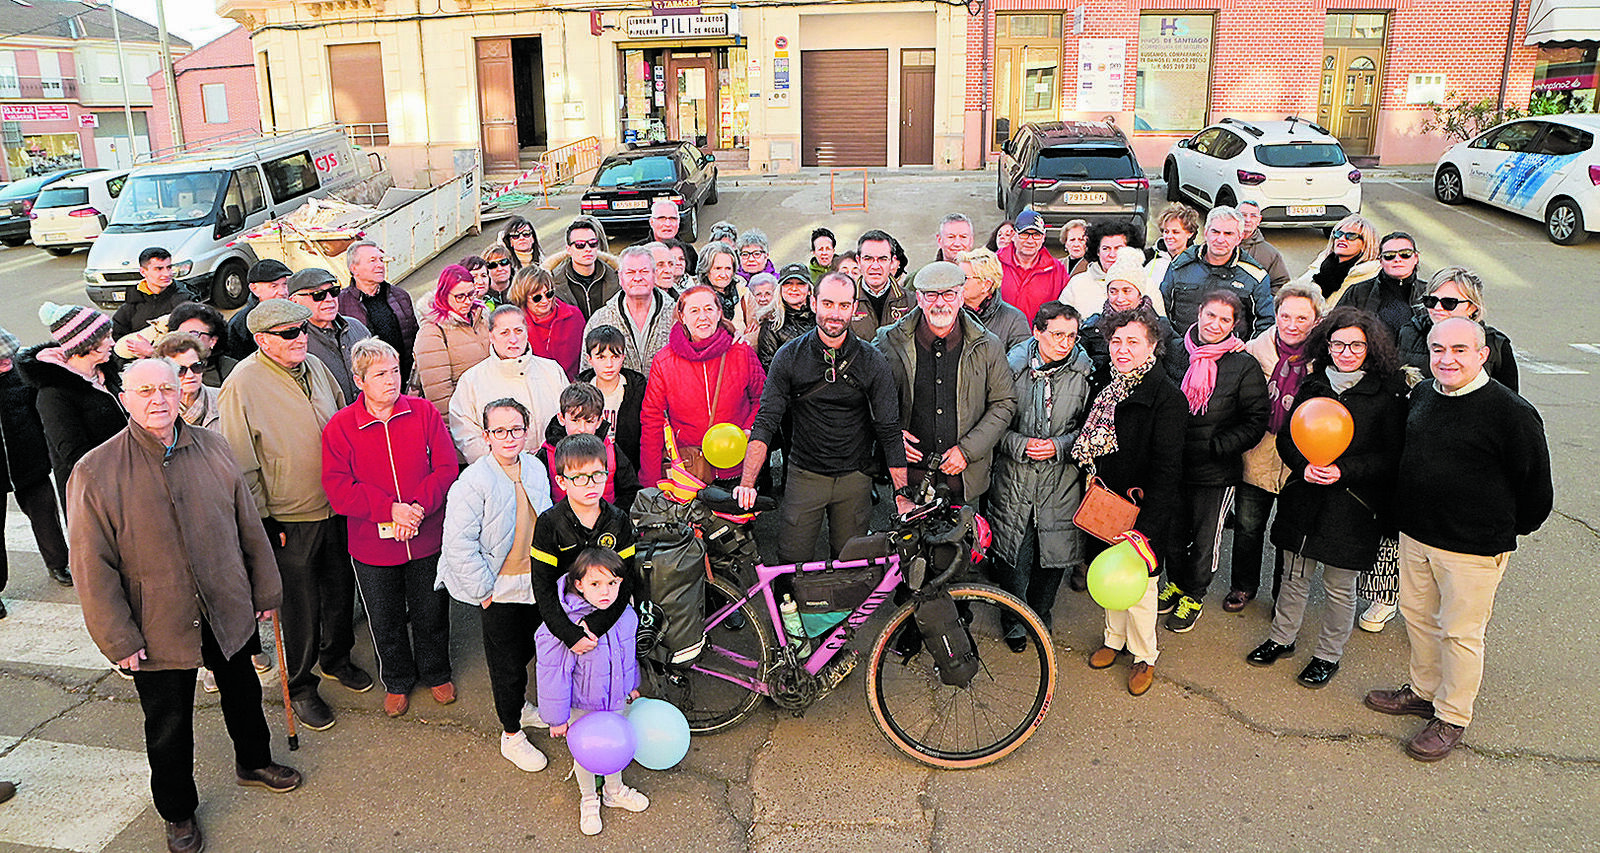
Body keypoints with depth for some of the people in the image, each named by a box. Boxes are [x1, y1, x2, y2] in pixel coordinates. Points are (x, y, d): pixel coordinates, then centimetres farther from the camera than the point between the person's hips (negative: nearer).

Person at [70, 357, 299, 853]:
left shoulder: (213, 449, -3)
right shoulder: (95, 472, -14)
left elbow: (248, 526, 6)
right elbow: (93, 567, -11)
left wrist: (266, 590, 9)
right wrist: (118, 639, -12)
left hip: (229, 611, 3)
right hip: (159, 628, -3)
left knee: (243, 693, 23)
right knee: (168, 727, 12)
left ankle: (254, 761, 50)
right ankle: (178, 812, 35)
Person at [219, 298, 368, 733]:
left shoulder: (314, 366, 3)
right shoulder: (243, 385, -17)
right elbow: (241, 465, -15)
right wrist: (261, 521, -13)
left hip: (336, 508, 6)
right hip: (289, 520, -6)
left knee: (341, 587, 20)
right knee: (302, 606, 5)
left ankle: (336, 658, 44)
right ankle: (299, 686, 25)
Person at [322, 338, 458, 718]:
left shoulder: (424, 412, -4)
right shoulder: (339, 427, -8)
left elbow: (446, 468, -6)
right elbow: (338, 488, -13)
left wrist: (418, 507, -21)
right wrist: (390, 509, -23)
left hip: (427, 538, 1)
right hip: (373, 545, -1)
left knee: (431, 612, 17)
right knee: (385, 621, 15)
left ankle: (436, 672, 42)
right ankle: (397, 681, 39)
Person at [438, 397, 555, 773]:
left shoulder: (536, 469, -1)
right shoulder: (474, 481, -21)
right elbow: (459, 543, -21)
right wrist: (483, 589, -18)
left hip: (534, 583, 6)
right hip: (498, 590, -6)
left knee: (527, 649, 23)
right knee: (507, 663, 7)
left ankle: (518, 705, 49)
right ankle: (511, 735, 25)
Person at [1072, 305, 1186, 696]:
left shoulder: (1167, 398, -18)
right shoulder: (1105, 387, 4)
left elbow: (1166, 471, -21)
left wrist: (1145, 528, -25)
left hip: (1142, 514, -6)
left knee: (1138, 585, 6)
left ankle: (1144, 656, 28)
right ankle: (1114, 639, 41)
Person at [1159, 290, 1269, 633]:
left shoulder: (1244, 366, -10)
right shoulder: (1176, 351, -1)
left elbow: (1256, 421, -8)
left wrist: (1215, 446, -18)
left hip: (1216, 472, -3)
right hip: (1173, 463, 3)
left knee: (1205, 537, 10)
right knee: (1173, 528, 18)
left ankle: (1194, 595, 32)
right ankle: (1175, 582, 42)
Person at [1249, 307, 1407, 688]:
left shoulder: (1387, 395, -7)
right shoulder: (1313, 385, 4)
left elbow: (1391, 455, -8)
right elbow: (1286, 437, 8)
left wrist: (1342, 471, -20)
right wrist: (1304, 466, -12)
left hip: (1352, 505, -3)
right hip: (1304, 497, 3)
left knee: (1339, 586, 9)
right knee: (1294, 575, 16)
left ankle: (1329, 654, 28)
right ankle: (1282, 637, 36)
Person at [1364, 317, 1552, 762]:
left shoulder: (1511, 412, -18)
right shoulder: (1421, 395, 2)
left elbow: (1536, 488, -8)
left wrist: (1503, 532, 2)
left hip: (1473, 548, -6)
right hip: (1414, 535, 6)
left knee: (1460, 633, 7)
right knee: (1416, 615, 19)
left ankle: (1451, 717, 24)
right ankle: (1423, 691, 39)